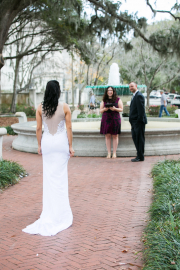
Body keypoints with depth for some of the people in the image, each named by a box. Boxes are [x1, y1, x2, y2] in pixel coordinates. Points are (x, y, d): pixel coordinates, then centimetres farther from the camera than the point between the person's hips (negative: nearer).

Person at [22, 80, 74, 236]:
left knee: (49, 176, 10)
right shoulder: (65, 107, -8)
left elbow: (39, 128, 0)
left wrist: (39, 145, 10)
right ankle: (60, 211, 14)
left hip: (47, 142, 2)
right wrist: (70, 146, 1)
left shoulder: (40, 108, -2)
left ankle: (50, 210, 15)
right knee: (61, 176, 7)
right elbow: (69, 128, -6)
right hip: (61, 142, -2)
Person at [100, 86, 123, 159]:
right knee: (107, 136, 0)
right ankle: (109, 153, 4)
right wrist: (104, 109, -10)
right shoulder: (104, 100, 11)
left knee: (115, 136, 0)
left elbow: (121, 109, 2)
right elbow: (100, 110, 12)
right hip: (106, 119, 2)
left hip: (115, 119, -2)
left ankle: (114, 153, 4)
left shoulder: (117, 99, 5)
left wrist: (115, 109, -17)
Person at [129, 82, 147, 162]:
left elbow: (141, 109, -19)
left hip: (138, 122, -10)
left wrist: (139, 120, -21)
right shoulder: (135, 96, 19)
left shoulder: (139, 96, -14)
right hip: (134, 122, 10)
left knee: (140, 139, -4)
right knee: (135, 138, 13)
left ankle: (140, 157, 2)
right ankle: (139, 155, 20)